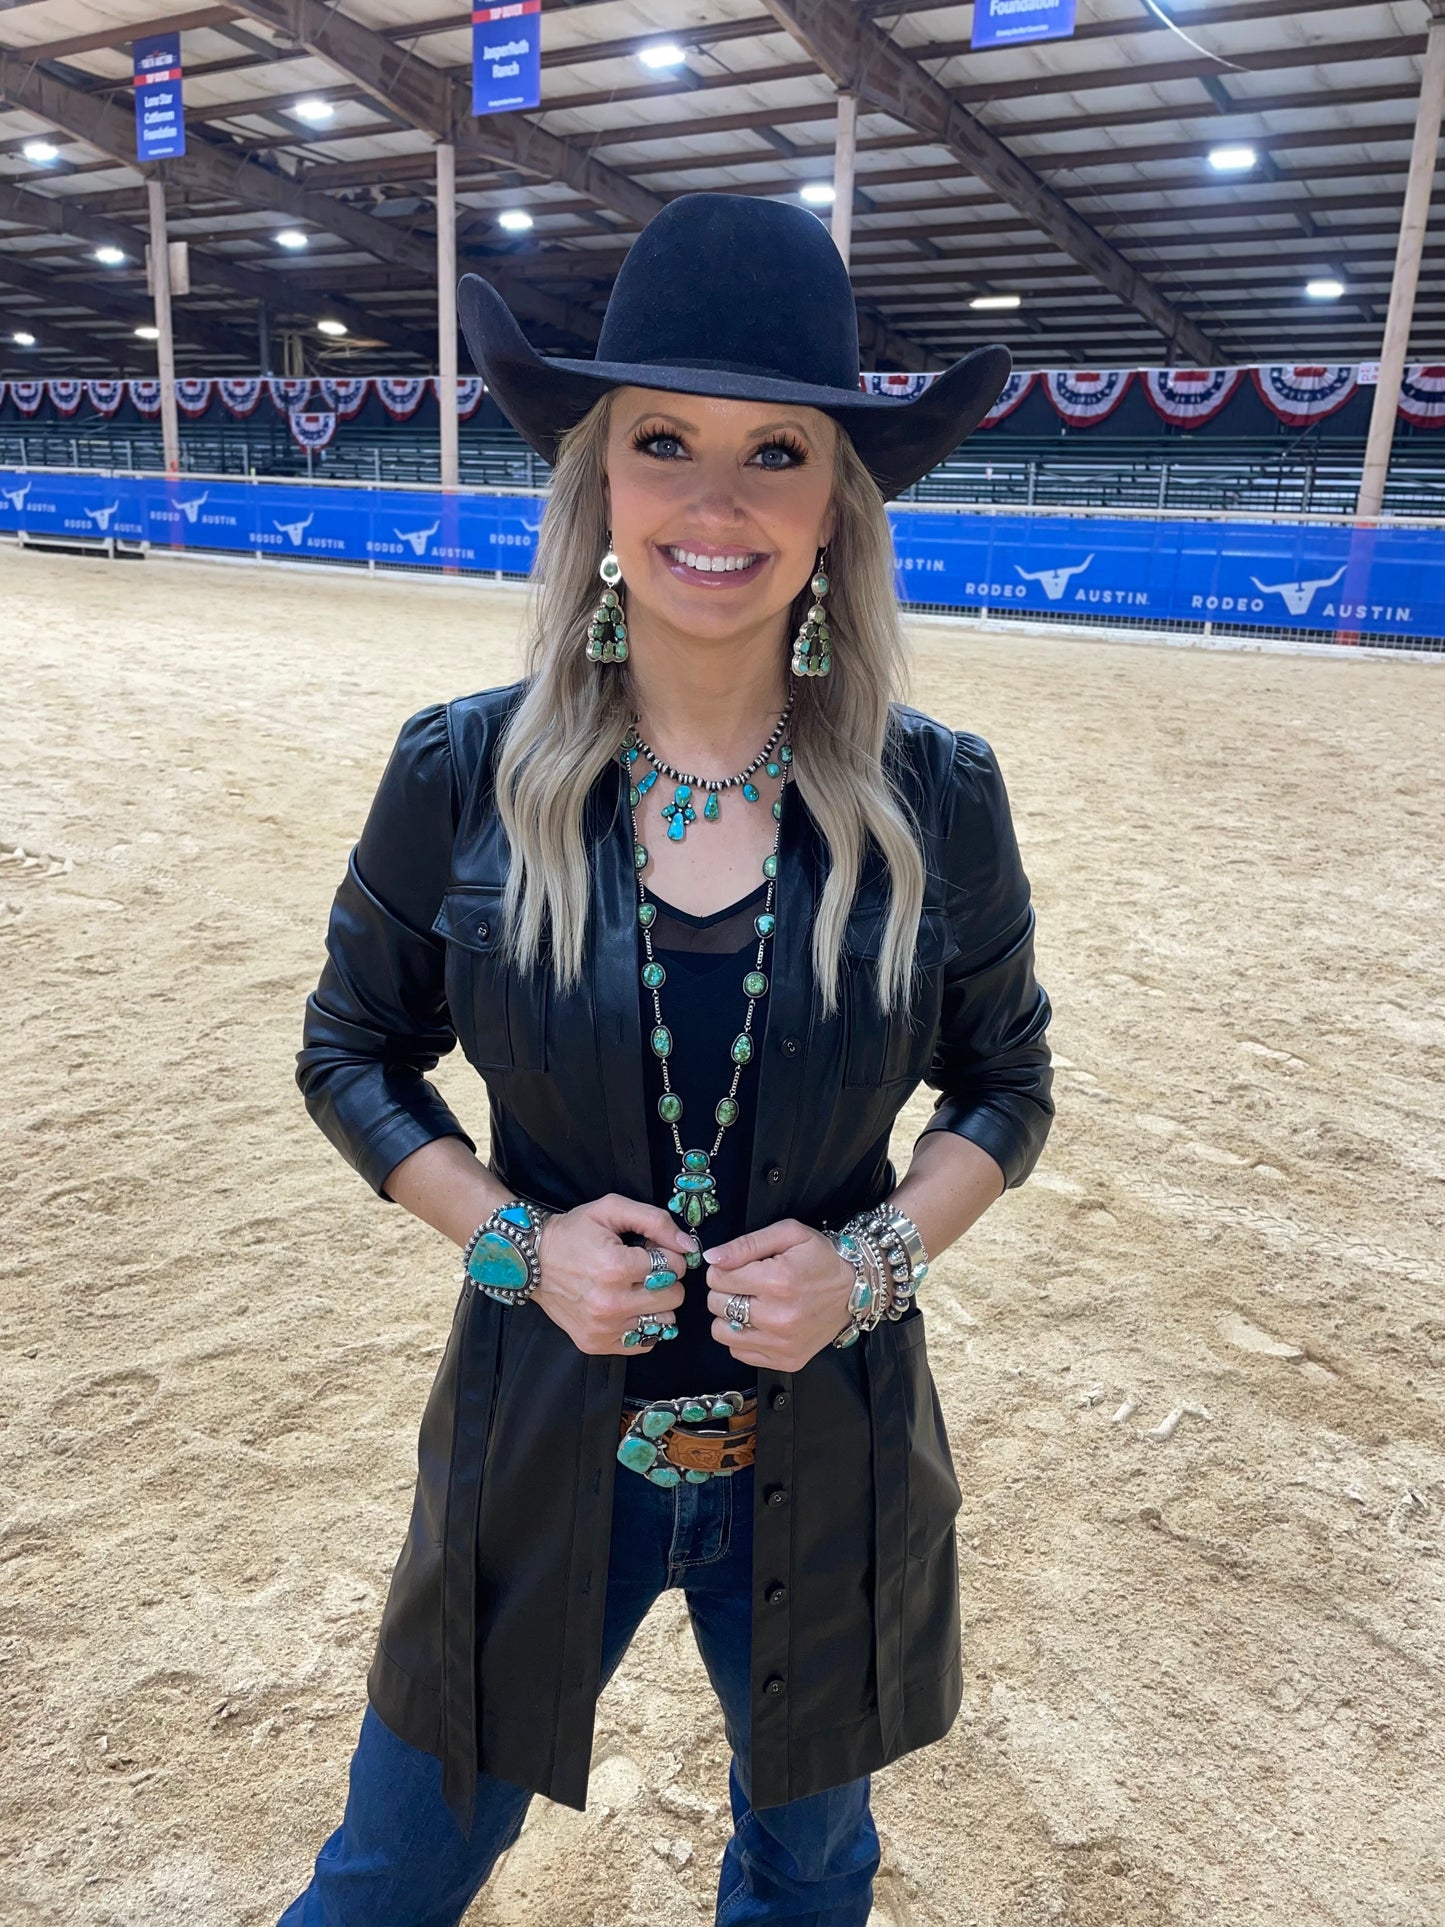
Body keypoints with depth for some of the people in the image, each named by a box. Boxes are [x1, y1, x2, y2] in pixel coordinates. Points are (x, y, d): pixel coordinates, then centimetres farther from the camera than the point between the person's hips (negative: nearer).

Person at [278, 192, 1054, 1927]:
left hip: (829, 1468, 1)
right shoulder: (463, 773, -12)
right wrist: (514, 1237, -15)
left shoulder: (936, 796, -10)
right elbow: (351, 1052, 1)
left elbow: (1005, 1084, 2)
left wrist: (874, 1259, -16)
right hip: (541, 1447, 0)